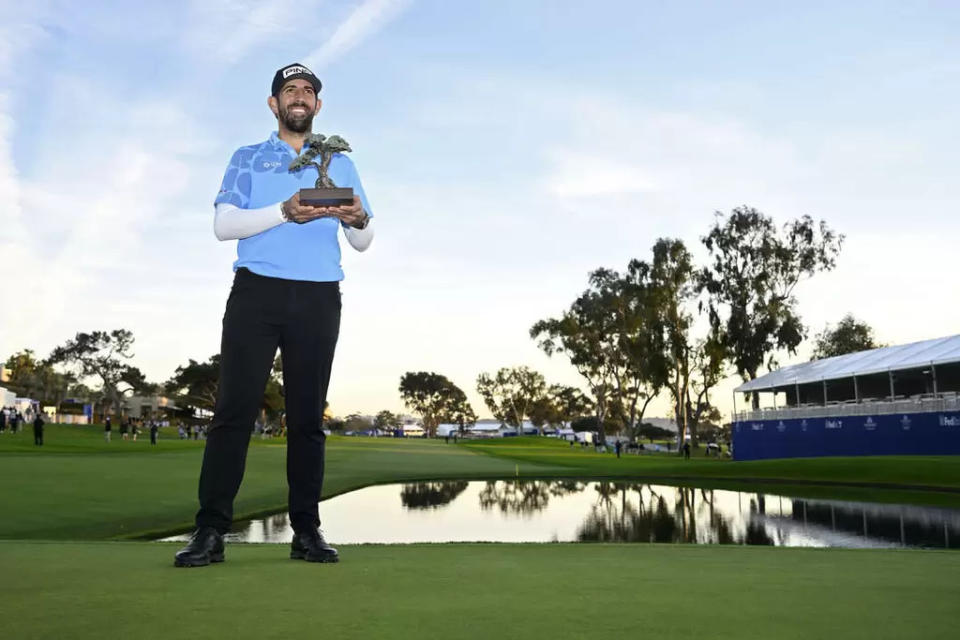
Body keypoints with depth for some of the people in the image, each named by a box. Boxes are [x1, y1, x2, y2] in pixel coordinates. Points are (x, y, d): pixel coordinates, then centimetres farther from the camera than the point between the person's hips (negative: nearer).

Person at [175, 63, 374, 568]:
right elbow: (224, 225, -1)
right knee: (234, 410, -7)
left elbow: (363, 243, 14)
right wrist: (285, 212, -17)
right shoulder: (248, 159, 14)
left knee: (308, 417, 2)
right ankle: (210, 531, -4)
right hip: (256, 292, -1)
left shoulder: (339, 164, 19)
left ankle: (306, 531, 6)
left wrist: (358, 220, -10)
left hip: (318, 299, 2)